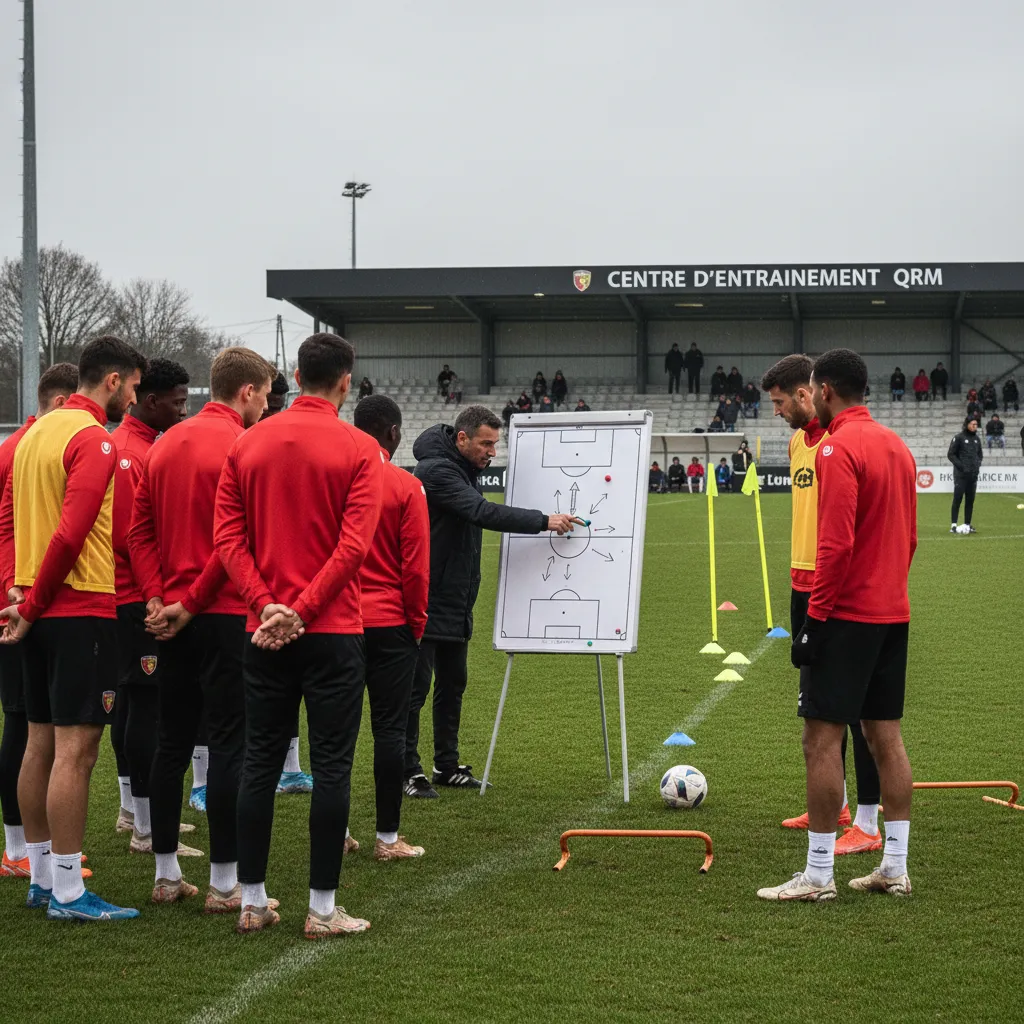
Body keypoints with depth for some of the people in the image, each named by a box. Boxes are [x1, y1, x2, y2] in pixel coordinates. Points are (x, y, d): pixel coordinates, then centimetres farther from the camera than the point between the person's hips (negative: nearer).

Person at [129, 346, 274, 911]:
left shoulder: (164, 445, 11)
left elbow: (139, 531, 9)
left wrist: (158, 597, 2)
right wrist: (190, 603, -11)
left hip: (173, 617, 7)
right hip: (225, 615, -7)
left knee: (172, 741, 13)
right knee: (231, 746, -2)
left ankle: (166, 874, 19)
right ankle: (224, 882, 1)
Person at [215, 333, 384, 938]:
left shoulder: (247, 445, 6)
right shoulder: (359, 450, -6)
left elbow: (227, 536, -1)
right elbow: (354, 545, -15)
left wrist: (267, 604, -7)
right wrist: (303, 610, -14)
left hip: (263, 631, 4)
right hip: (333, 630, -4)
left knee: (260, 762, 11)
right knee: (332, 767, 2)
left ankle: (253, 903, 16)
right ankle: (323, 910, 4)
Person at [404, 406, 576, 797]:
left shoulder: (466, 467, 12)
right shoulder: (436, 470, -19)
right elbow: (482, 512, -30)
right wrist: (543, 521, -29)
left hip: (456, 602, 10)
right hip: (427, 600, -10)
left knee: (452, 683, 14)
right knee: (417, 685, -5)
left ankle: (447, 766, 23)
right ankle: (407, 771, 1)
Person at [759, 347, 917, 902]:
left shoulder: (839, 448, -15)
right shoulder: (896, 445, 12)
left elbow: (836, 544, -21)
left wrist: (815, 616, -16)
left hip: (846, 614, -9)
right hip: (893, 612, 9)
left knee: (822, 737, -4)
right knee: (885, 735, 11)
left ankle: (818, 875, -2)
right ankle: (894, 868, 14)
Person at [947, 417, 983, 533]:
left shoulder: (977, 439, 13)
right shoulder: (959, 438, -6)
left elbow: (980, 454, 23)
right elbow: (950, 454, -7)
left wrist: (978, 464, 5)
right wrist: (960, 466, -14)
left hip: (973, 474, 6)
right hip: (961, 474, -6)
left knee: (970, 500, 7)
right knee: (957, 499, -7)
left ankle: (967, 525, 12)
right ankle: (953, 525, -7)